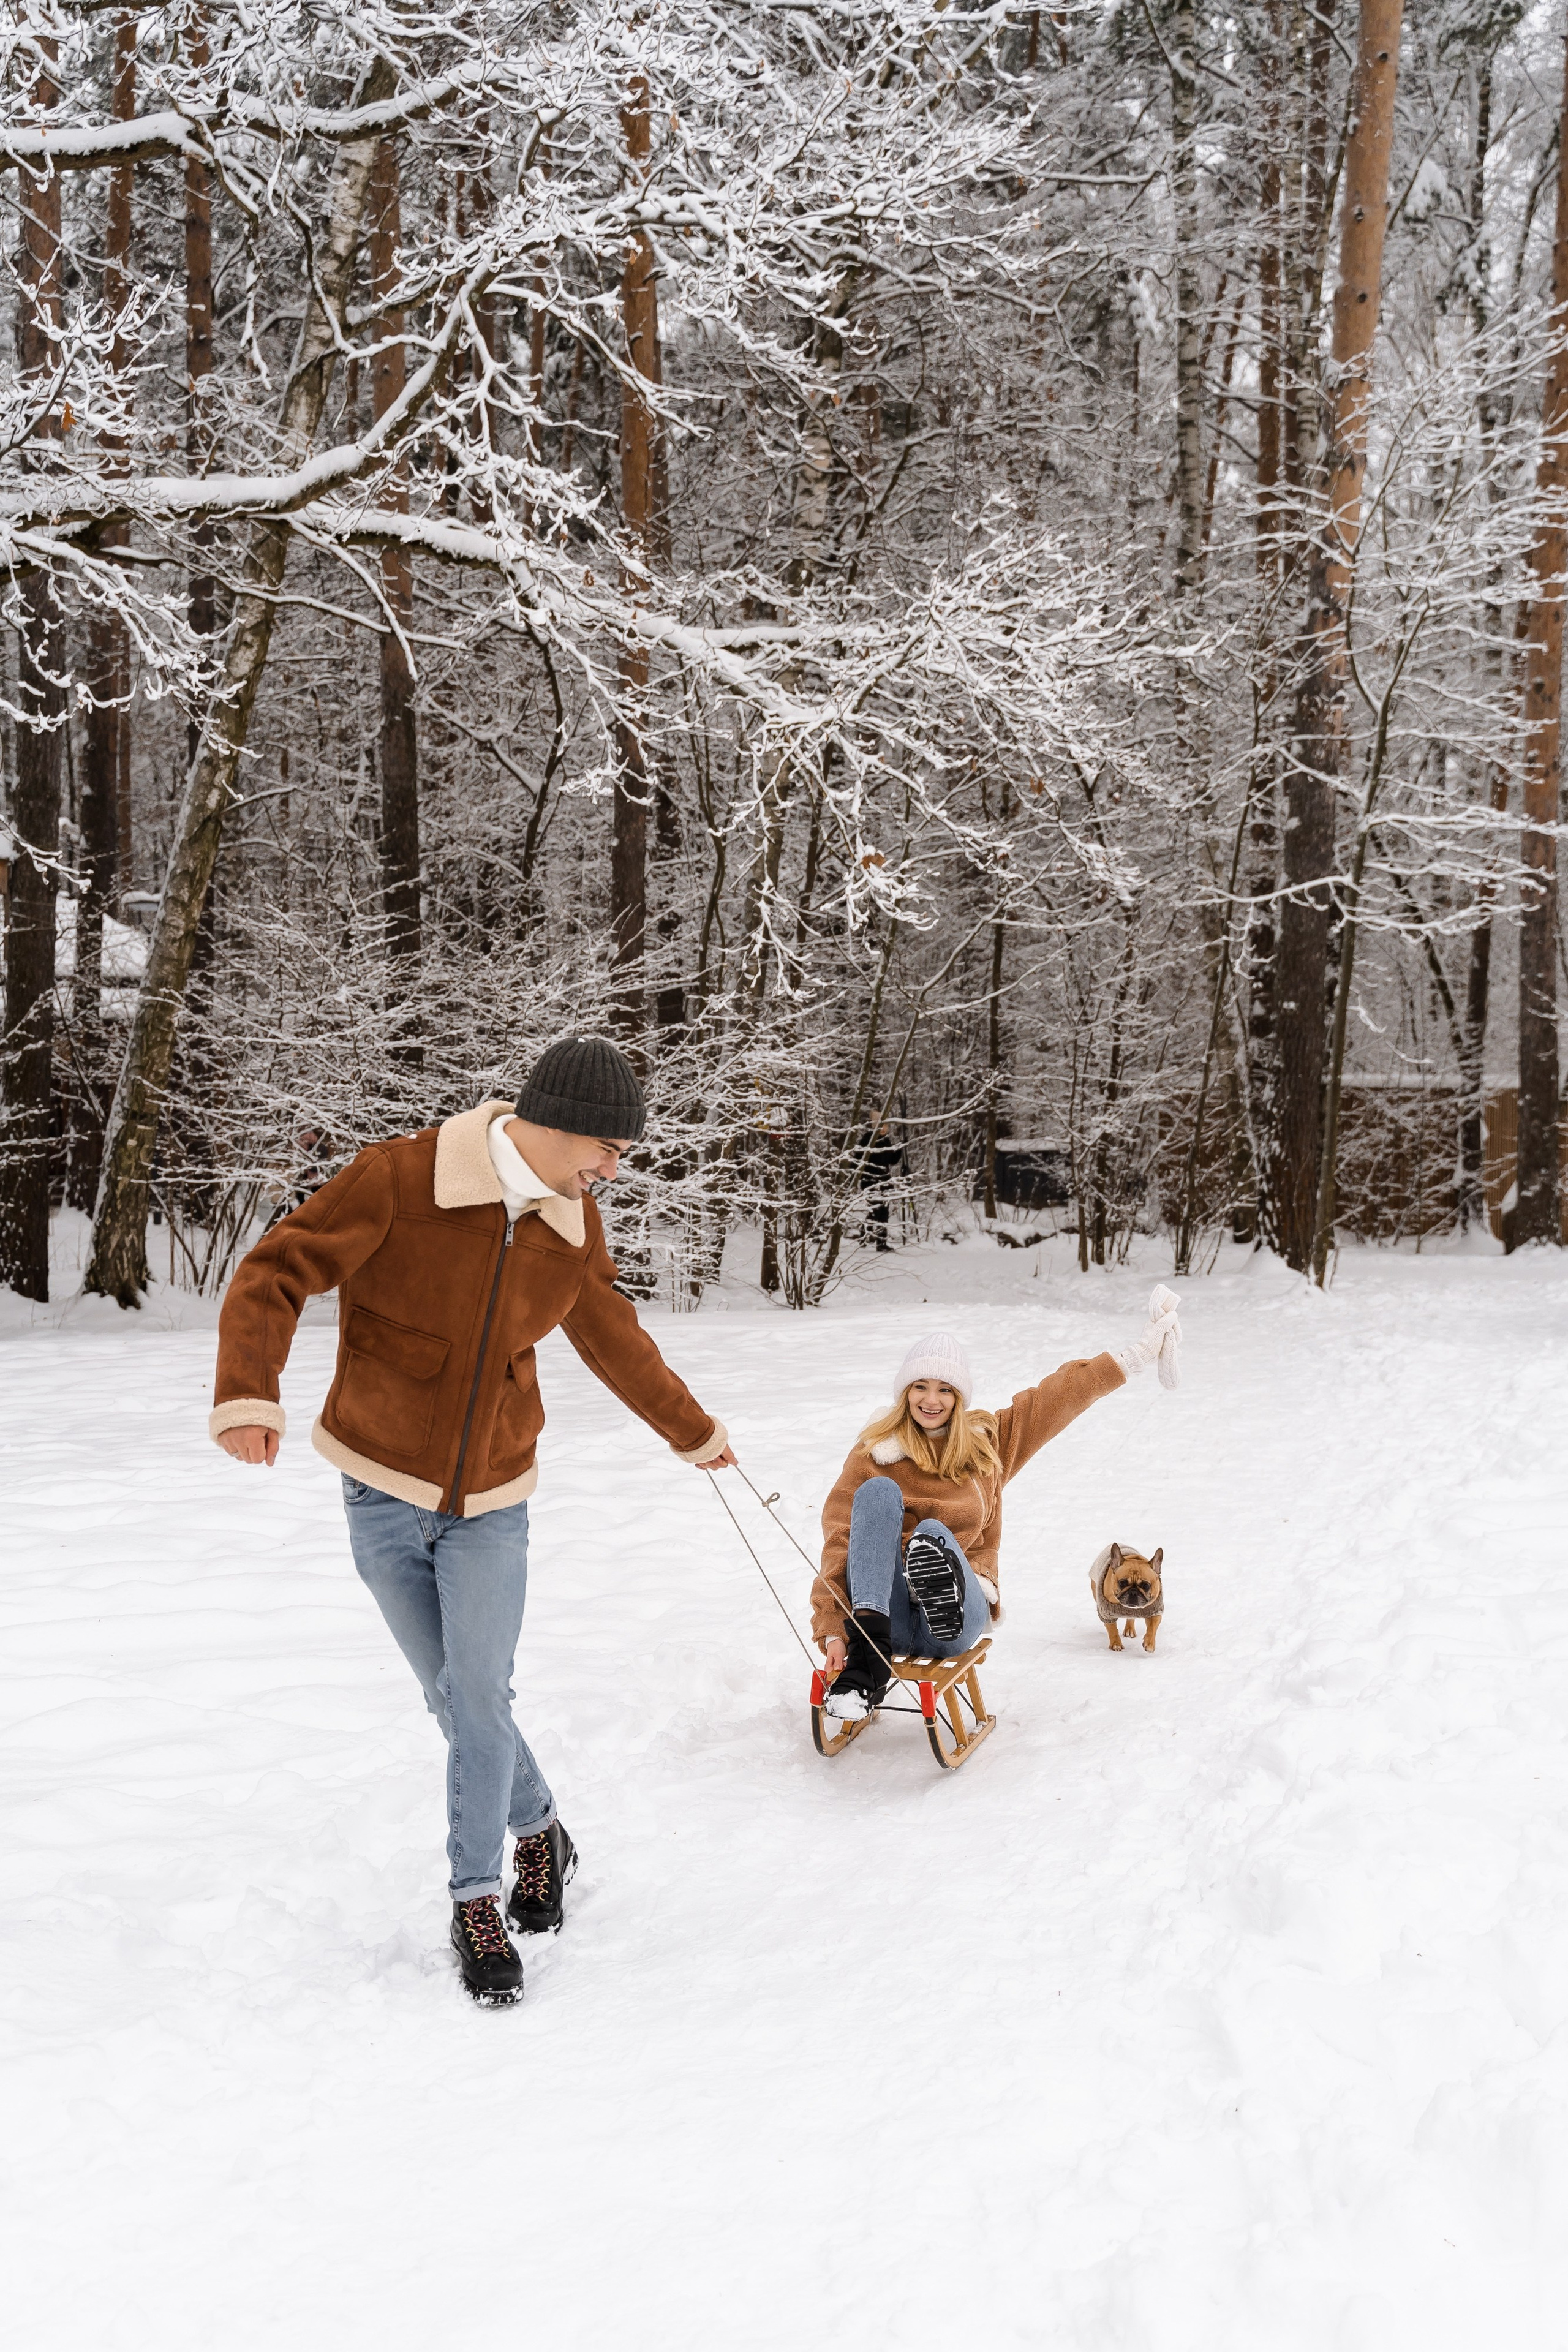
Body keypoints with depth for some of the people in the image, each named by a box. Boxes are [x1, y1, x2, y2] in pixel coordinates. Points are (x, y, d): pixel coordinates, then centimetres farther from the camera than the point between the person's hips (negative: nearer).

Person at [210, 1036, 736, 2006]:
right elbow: (276, 1273, -16)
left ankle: (478, 1904, 6)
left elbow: (615, 1339, 18)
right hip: (384, 1494, -2)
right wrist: (248, 1390, -32)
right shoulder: (399, 1180, -17)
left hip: (492, 1500, 2)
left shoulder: (573, 1222, 1)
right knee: (455, 1700, 6)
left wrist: (694, 1431, 30)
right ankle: (539, 1831, 31)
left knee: (480, 1698, -9)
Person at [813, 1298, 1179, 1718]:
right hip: (886, 1613, -1)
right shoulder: (873, 1454, 6)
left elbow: (1059, 1396, 19)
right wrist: (832, 1631, -16)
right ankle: (867, 1659, -42)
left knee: (933, 1531, -28)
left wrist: (1139, 1353, 19)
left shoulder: (987, 1442, 16)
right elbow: (839, 1541, -4)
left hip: (958, 1619, 1)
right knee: (879, 1491, -25)